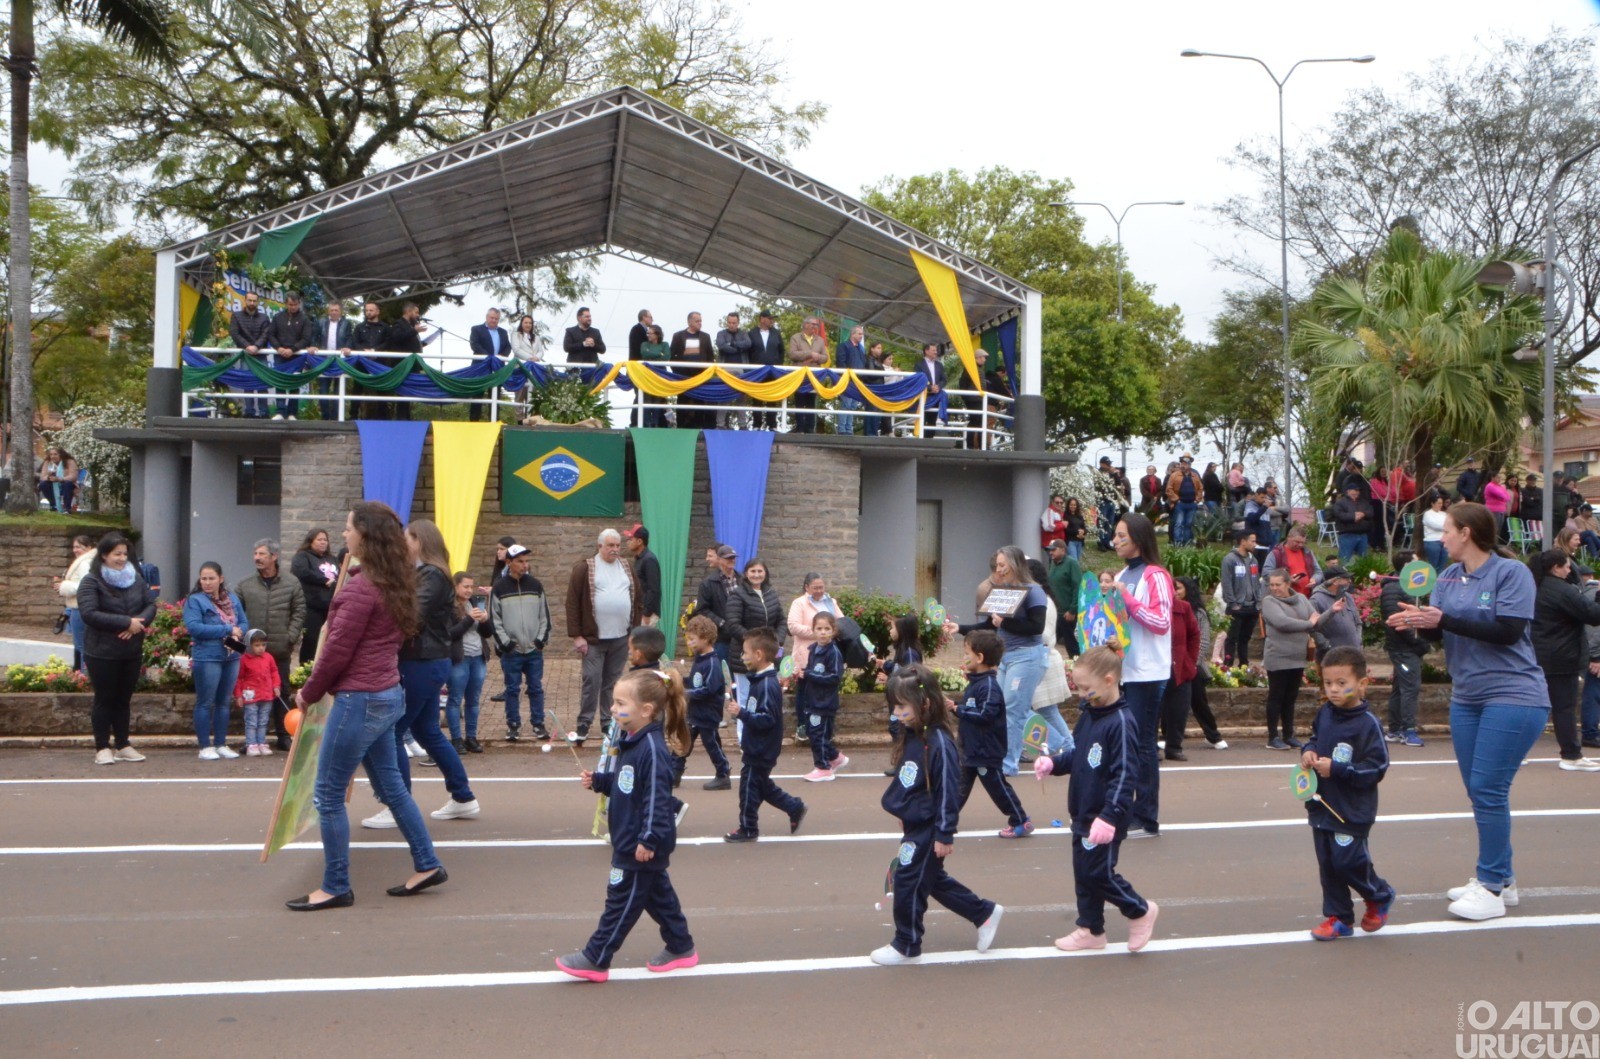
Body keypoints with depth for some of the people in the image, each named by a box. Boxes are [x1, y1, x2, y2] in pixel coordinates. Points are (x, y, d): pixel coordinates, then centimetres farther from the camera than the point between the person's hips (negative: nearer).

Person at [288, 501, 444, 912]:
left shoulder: (362, 588, -19)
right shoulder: (394, 585, 8)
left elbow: (337, 651, -17)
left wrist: (309, 693, -2)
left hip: (360, 700, -9)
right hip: (387, 695, 10)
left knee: (329, 795, 2)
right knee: (391, 785, 19)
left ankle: (335, 887, 10)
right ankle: (426, 865, 25)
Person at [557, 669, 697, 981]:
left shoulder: (653, 749, -24)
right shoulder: (631, 742, 7)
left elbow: (657, 797, -27)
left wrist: (649, 839, -28)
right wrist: (597, 781, 3)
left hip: (641, 846, -10)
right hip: (629, 839, 10)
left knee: (621, 899, 1)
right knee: (657, 894, 19)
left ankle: (595, 959, 9)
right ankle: (681, 947, 32)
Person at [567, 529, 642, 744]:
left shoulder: (627, 569, 10)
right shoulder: (584, 568, -6)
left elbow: (638, 600, 15)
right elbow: (572, 603, -7)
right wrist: (576, 635, -11)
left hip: (621, 638, 4)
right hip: (594, 638, -4)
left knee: (612, 683, 10)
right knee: (592, 682, -4)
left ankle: (608, 724, 19)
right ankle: (583, 727, 3)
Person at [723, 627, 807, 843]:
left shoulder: (768, 685, -23)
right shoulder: (760, 680, 8)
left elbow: (767, 719, -27)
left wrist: (741, 713, -30)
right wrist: (740, 712, 10)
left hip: (760, 751, -10)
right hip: (756, 748, 10)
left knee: (749, 787, 2)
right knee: (762, 786, 20)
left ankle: (748, 829, 15)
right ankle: (795, 808, 28)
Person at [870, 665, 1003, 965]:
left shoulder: (938, 743, -23)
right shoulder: (910, 736, 4)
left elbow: (948, 792, -21)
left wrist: (944, 835, -18)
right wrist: (904, 814, 21)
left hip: (928, 831, -9)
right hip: (914, 826, 9)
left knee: (908, 883, 1)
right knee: (932, 879, 20)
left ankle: (906, 946, 18)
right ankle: (984, 913, 34)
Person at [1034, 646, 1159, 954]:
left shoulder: (1121, 722, -20)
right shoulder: (1087, 715, 6)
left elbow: (1125, 775, -23)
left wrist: (1110, 816, -30)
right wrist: (1053, 763, 1)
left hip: (1106, 817, -9)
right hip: (1083, 812, 9)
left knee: (1098, 872, -2)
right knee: (1083, 873, 15)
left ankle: (1141, 911, 21)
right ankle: (1090, 930, 28)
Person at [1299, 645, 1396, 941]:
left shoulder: (1367, 724, -17)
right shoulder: (1324, 714, 2)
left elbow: (1377, 768, -17)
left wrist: (1336, 769, -22)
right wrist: (1308, 751, -1)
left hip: (1353, 811, -6)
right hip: (1322, 805, 7)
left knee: (1348, 861, -6)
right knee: (1327, 864, 10)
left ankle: (1380, 897, 23)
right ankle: (1338, 918, 22)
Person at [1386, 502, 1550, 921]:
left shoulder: (1512, 572, -11)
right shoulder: (1448, 577, 8)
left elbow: (1508, 631, -21)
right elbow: (1438, 631, 4)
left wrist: (1444, 620, -24)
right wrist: (1420, 620, -19)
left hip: (1513, 697, -7)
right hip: (1466, 699, 7)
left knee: (1488, 789, -9)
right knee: (1479, 791, 11)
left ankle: (1492, 889, -1)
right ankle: (1501, 878, 24)